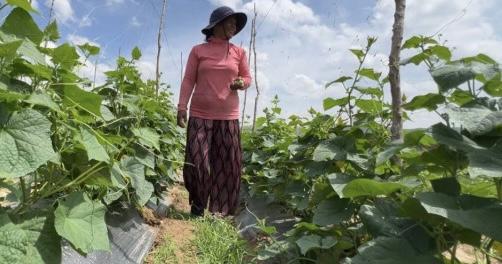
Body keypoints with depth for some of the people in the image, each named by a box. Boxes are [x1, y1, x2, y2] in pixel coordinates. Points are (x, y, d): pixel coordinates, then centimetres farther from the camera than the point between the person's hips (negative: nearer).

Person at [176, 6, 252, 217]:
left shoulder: (239, 52, 11)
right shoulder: (198, 51, 5)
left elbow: (247, 77, 17)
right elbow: (188, 80, 3)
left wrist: (241, 83, -7)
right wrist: (182, 108, -5)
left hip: (228, 117, 2)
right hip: (200, 115, -2)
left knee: (227, 165, 1)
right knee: (196, 162, -3)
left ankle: (221, 212, 13)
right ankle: (197, 206, 19)